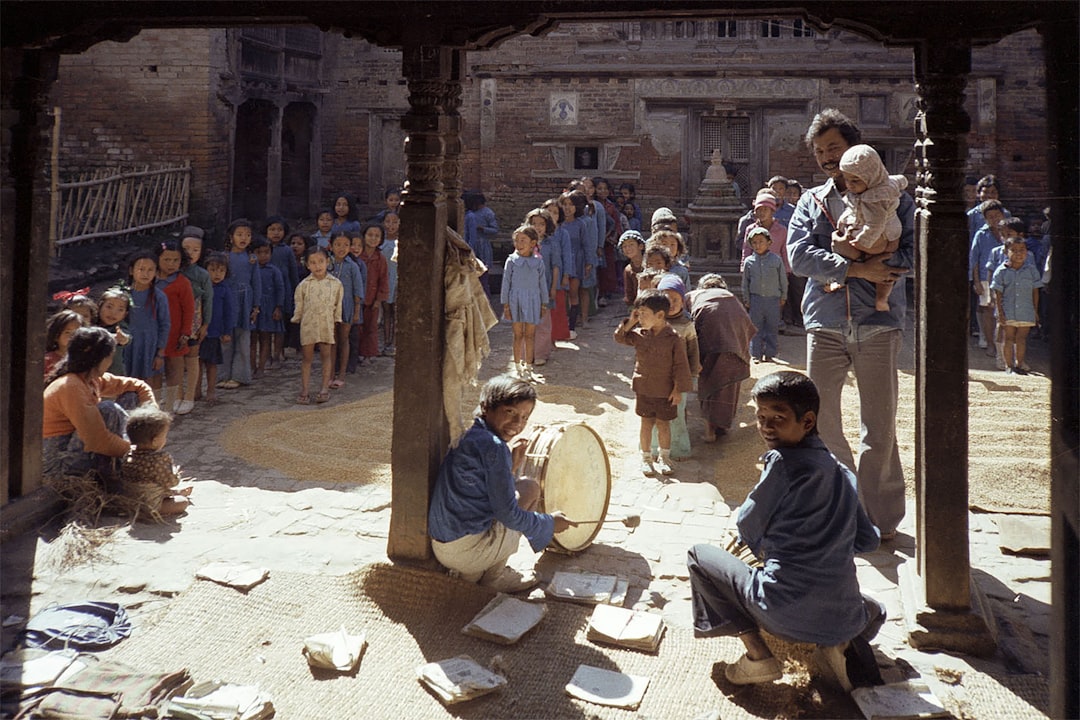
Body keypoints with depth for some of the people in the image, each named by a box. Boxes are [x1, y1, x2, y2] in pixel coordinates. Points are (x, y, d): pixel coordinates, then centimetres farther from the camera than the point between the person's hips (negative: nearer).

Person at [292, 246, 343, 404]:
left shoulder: (335, 284, -1)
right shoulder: (304, 285, -2)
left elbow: (338, 305, 6)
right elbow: (299, 306, 6)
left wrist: (336, 323, 5)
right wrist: (297, 320, 3)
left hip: (327, 324, 0)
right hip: (308, 325, 0)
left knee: (326, 356, 6)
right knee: (307, 357, 4)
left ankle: (325, 388, 15)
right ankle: (304, 390, 9)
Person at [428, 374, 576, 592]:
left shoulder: (466, 437, 12)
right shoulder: (493, 447, -16)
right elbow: (509, 515, -14)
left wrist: (511, 467, 11)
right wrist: (550, 522, 1)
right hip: (468, 551, -9)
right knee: (530, 489, 5)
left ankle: (473, 572, 16)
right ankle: (493, 575, 8)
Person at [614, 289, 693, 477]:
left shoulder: (673, 339, -15)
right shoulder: (639, 334, -2)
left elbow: (680, 365, -10)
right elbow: (620, 338, 10)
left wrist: (678, 390, -9)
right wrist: (629, 323, -5)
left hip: (666, 392, -3)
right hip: (644, 389, 3)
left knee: (663, 425, 10)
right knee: (646, 424, 11)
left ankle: (664, 457, 29)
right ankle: (646, 458, 25)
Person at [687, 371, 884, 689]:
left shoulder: (782, 462, -10)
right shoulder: (842, 472, 9)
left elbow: (748, 528, 0)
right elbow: (868, 540, 18)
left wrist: (763, 547, 22)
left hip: (785, 612, -6)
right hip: (844, 616, 6)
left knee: (699, 555, 14)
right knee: (874, 613, 43)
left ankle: (757, 654, 3)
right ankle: (843, 646, 7)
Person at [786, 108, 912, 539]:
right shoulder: (811, 202, 14)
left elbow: (910, 254, -6)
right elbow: (798, 256, -3)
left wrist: (838, 263, -12)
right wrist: (857, 268, -14)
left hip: (878, 322, -2)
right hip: (825, 322, 2)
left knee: (880, 424, 2)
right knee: (819, 418, 3)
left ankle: (881, 513, 16)